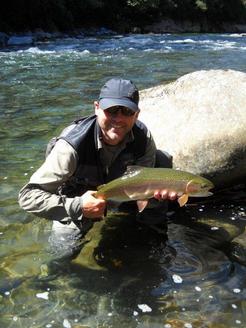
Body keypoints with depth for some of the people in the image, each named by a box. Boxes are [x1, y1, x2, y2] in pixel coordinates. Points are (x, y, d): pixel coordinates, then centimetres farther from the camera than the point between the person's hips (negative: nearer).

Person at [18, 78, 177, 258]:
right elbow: (28, 196, -36)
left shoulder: (142, 137, -24)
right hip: (76, 199, -3)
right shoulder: (72, 145, -37)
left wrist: (158, 192, -39)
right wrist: (77, 207, -49)